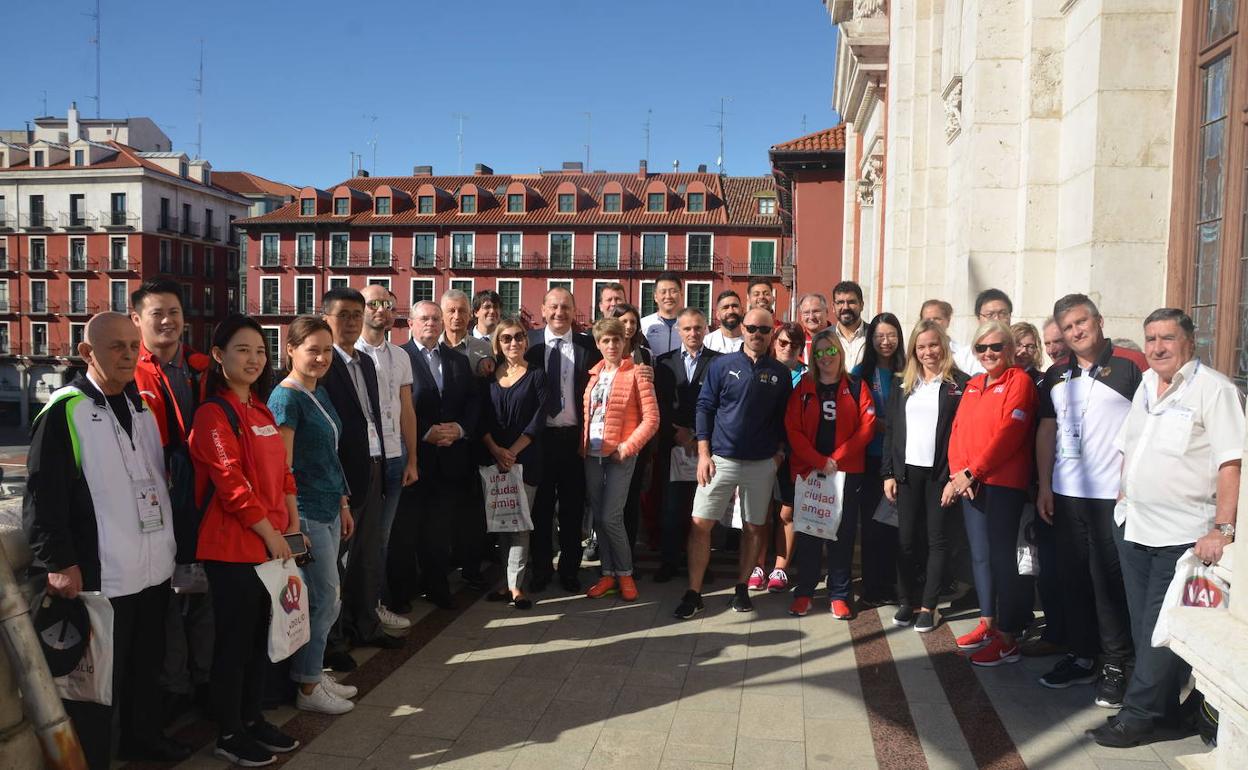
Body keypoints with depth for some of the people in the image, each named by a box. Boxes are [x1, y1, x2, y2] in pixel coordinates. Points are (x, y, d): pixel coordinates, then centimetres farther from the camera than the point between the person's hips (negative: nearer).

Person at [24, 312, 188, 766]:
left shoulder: (142, 404, 12)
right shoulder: (65, 410, -10)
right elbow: (42, 494, -14)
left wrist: (171, 540, 19)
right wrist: (58, 562, -17)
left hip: (154, 566, 7)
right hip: (99, 573, -7)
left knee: (147, 664, 20)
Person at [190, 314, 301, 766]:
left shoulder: (262, 411, 12)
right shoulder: (214, 415, -14)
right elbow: (233, 487, -19)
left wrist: (293, 528, 9)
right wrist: (272, 535, -15)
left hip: (272, 542, 8)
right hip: (233, 546, -8)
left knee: (261, 635, 16)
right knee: (235, 639, 4)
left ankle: (253, 719, 31)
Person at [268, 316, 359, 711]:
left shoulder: (320, 392, 11)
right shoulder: (286, 397, -14)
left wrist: (344, 504, 18)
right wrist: (293, 525, -17)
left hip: (329, 509, 8)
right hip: (305, 511, -8)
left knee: (323, 599, 14)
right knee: (326, 598, -1)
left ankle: (313, 674, 27)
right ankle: (308, 688, 14)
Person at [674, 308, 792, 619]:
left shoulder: (780, 373, 4)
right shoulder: (722, 365, -1)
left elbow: (783, 417, 9)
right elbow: (705, 408, -2)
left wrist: (778, 452, 1)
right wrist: (704, 454, -8)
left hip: (762, 464, 2)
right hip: (721, 459, -1)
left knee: (754, 528, 9)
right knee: (700, 524, -5)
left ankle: (741, 589, 23)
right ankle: (693, 593, 4)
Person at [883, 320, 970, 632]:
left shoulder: (959, 383, -1)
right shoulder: (903, 386, 11)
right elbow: (890, 430, 9)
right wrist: (888, 473, 4)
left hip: (940, 472, -3)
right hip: (907, 471, 3)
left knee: (936, 540, 4)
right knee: (906, 539, 5)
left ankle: (928, 606, 12)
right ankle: (906, 601, 16)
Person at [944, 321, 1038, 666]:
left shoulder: (1019, 381, -7)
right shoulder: (973, 385, 15)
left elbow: (1009, 433, -15)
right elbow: (958, 430, 10)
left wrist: (972, 472, -15)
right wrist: (958, 474, -4)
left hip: (1005, 482, -7)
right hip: (970, 483, 7)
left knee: (1002, 556, -4)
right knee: (979, 554, 13)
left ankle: (1008, 638, 4)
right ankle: (988, 623, 26)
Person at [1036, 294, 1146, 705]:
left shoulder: (1130, 366, -6)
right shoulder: (1056, 374, 11)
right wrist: (1044, 485, 9)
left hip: (1112, 495, -5)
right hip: (1066, 494, 6)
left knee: (1109, 583, 1)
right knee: (1073, 579, 13)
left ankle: (1116, 666, 14)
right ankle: (1080, 656, 26)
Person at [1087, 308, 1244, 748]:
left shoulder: (1213, 389, -12)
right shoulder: (1146, 386, 11)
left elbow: (1231, 463, -18)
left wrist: (1222, 530, -23)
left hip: (1183, 536, -7)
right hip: (1133, 527, 7)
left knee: (1162, 631, 0)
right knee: (1143, 625, 13)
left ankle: (1140, 716, 10)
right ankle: (1162, 709, 26)